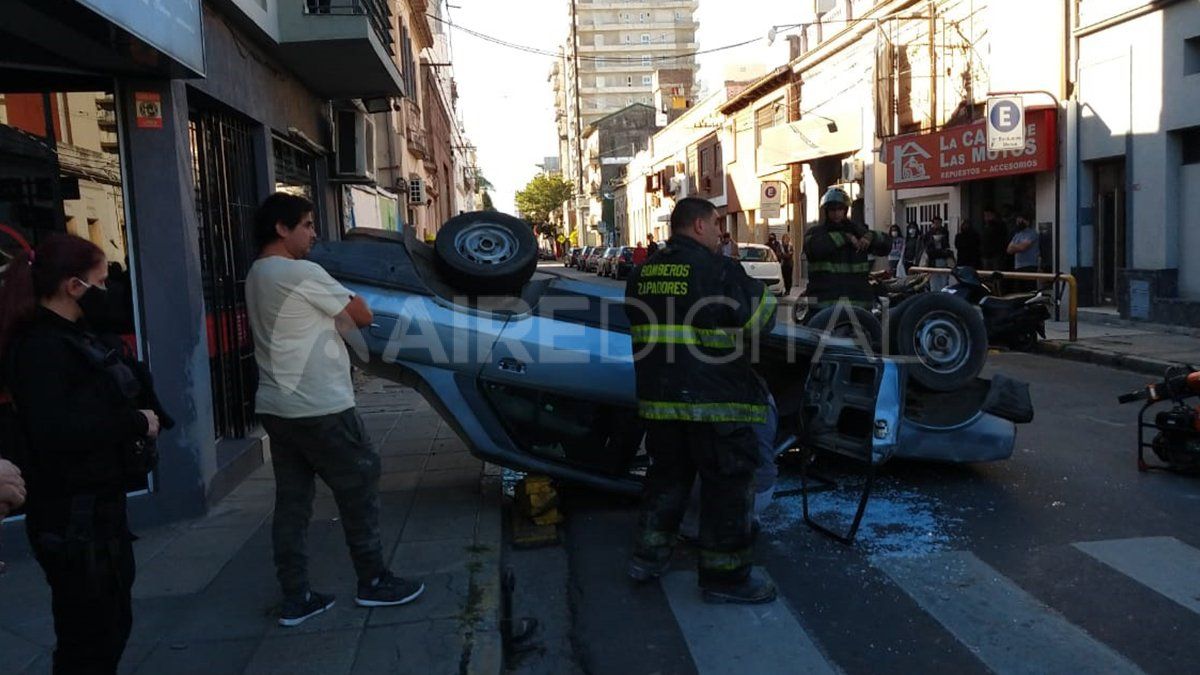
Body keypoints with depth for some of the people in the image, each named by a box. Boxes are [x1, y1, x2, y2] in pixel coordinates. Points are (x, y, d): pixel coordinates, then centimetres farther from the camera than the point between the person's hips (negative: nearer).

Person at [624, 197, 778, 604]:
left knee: (668, 472, 21)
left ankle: (648, 557, 27)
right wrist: (763, 296, 7)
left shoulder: (643, 273, 9)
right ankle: (725, 577, 12)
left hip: (658, 398, 7)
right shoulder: (718, 269, -12)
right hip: (714, 401, -7)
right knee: (727, 481, 4)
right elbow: (758, 322, -13)